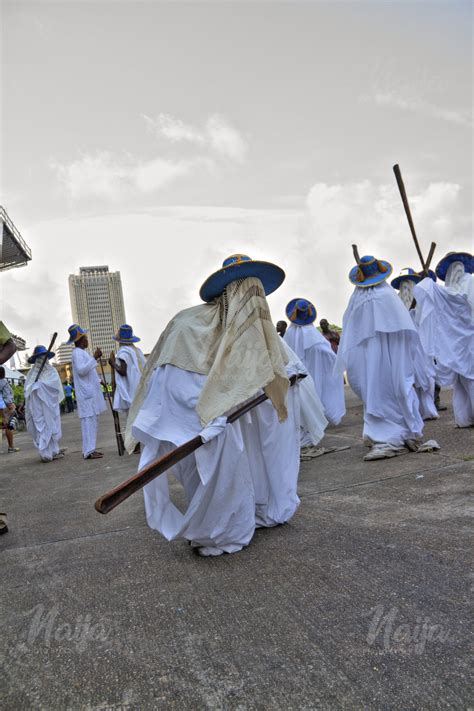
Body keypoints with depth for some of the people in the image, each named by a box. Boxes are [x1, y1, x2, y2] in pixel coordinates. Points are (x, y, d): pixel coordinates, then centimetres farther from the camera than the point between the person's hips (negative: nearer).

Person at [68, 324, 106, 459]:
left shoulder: (82, 353, 21)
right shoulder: (77, 353, -10)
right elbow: (81, 370, -23)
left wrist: (99, 381, 30)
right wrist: (94, 358, -23)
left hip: (91, 392, 10)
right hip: (86, 393, -10)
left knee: (93, 421, 11)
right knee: (89, 420, -11)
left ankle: (89, 449, 15)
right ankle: (88, 451, -11)